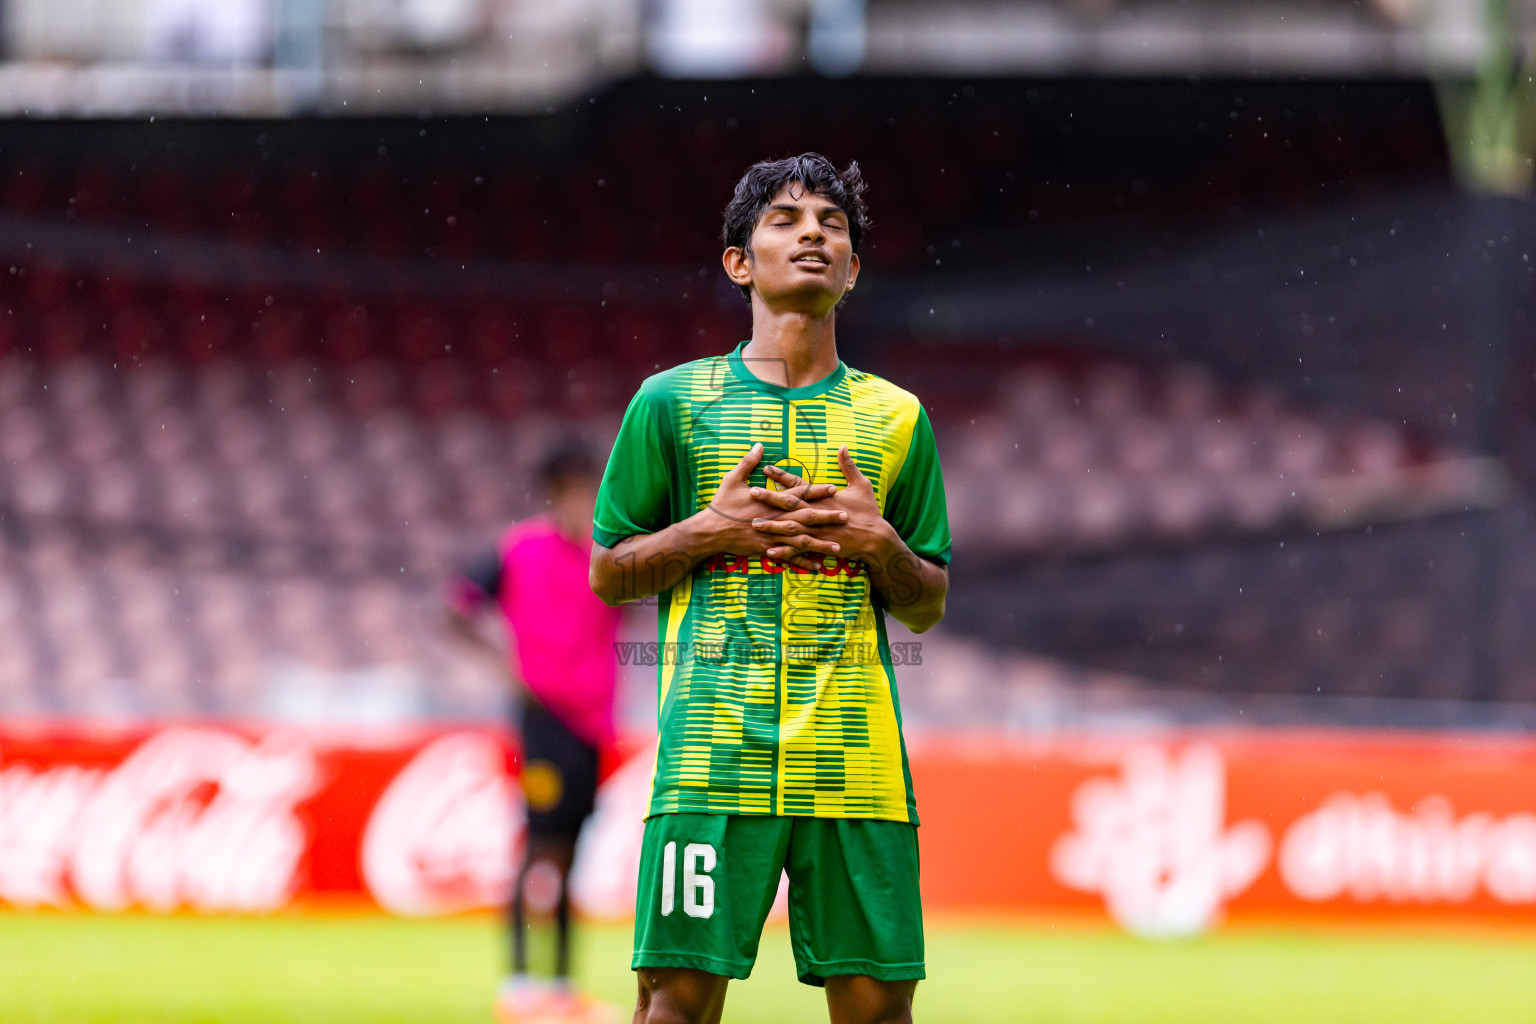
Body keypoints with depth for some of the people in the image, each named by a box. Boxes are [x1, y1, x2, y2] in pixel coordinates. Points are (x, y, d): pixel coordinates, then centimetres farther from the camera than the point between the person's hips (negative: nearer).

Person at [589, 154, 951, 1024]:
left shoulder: (895, 418, 13)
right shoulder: (673, 402, 9)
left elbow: (928, 608, 17)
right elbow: (609, 573, 10)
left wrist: (879, 542, -3)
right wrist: (709, 530, -6)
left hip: (857, 758, 2)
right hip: (713, 749, -2)